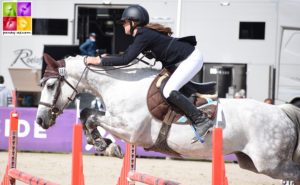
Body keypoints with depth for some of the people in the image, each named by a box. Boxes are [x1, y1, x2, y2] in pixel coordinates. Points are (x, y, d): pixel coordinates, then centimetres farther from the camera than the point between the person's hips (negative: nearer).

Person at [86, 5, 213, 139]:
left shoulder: (143, 36, -20)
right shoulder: (144, 34, 10)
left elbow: (126, 59, -25)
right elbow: (127, 54, 19)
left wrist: (101, 61, -18)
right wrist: (107, 58, 11)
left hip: (191, 59, -11)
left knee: (169, 92, -19)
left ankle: (202, 121, -18)